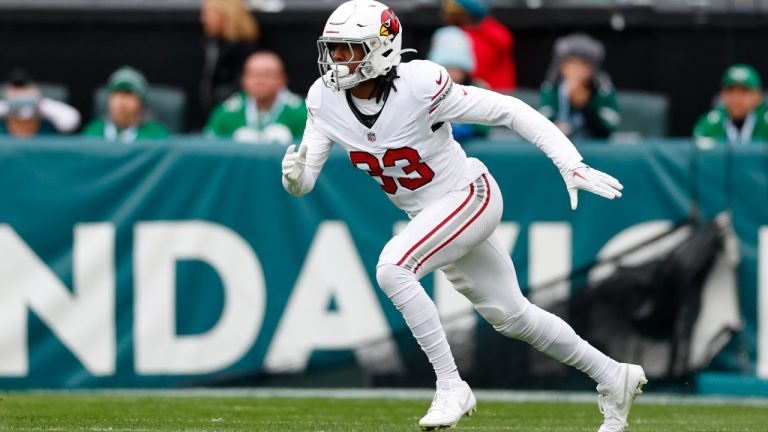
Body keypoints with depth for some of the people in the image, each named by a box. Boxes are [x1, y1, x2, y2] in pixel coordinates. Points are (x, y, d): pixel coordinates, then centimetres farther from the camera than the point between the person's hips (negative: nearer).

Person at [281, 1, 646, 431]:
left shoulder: (418, 85, -27)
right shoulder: (325, 99, -11)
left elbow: (509, 110, -21)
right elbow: (304, 180, -8)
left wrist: (572, 165, -25)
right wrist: (295, 175, -33)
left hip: (470, 198, -7)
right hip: (428, 216, 7)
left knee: (393, 268, -28)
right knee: (510, 316, 16)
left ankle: (452, 388, -17)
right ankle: (614, 377, 34)